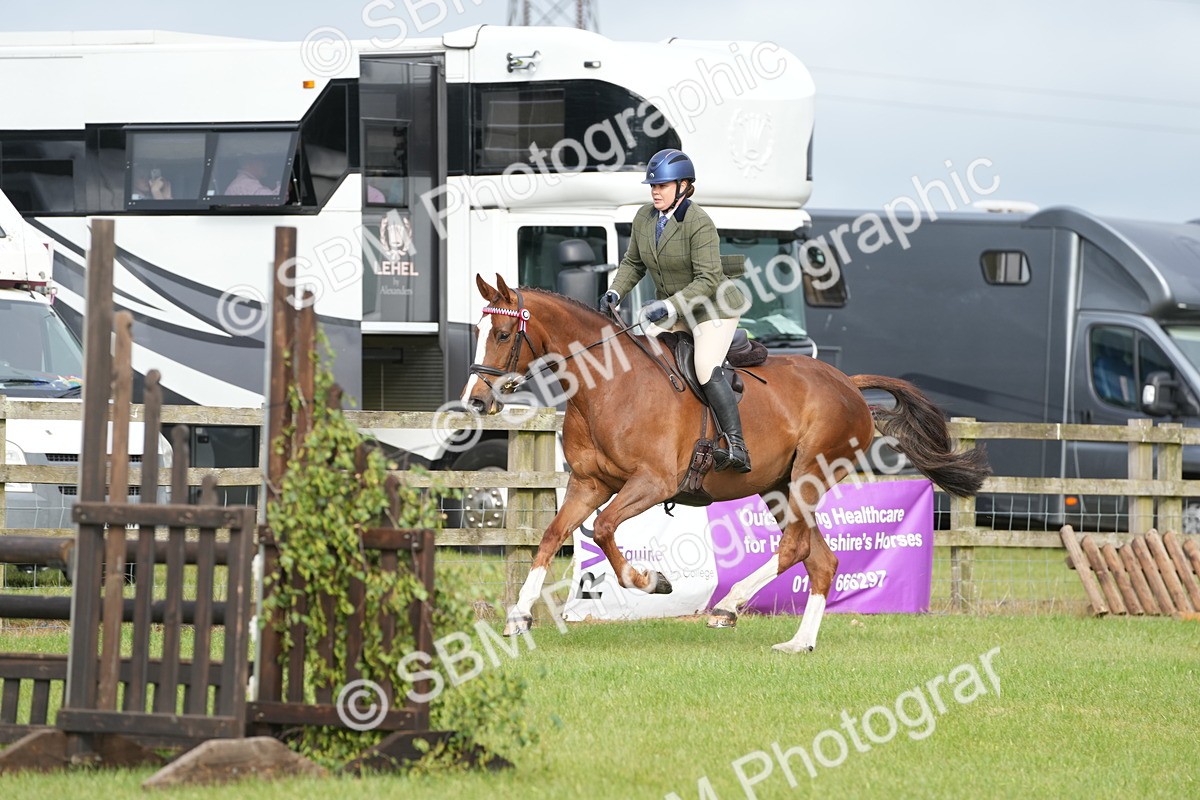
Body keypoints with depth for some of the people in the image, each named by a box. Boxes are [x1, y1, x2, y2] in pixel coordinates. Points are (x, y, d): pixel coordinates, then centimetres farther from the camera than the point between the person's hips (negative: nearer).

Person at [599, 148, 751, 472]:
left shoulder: (699, 223, -24)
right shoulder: (644, 218, -1)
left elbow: (707, 280, -26)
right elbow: (633, 263, 12)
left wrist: (670, 305, -35)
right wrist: (616, 292, -6)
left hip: (711, 308, -8)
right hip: (671, 309, 8)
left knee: (707, 371, -24)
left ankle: (738, 450, -28)